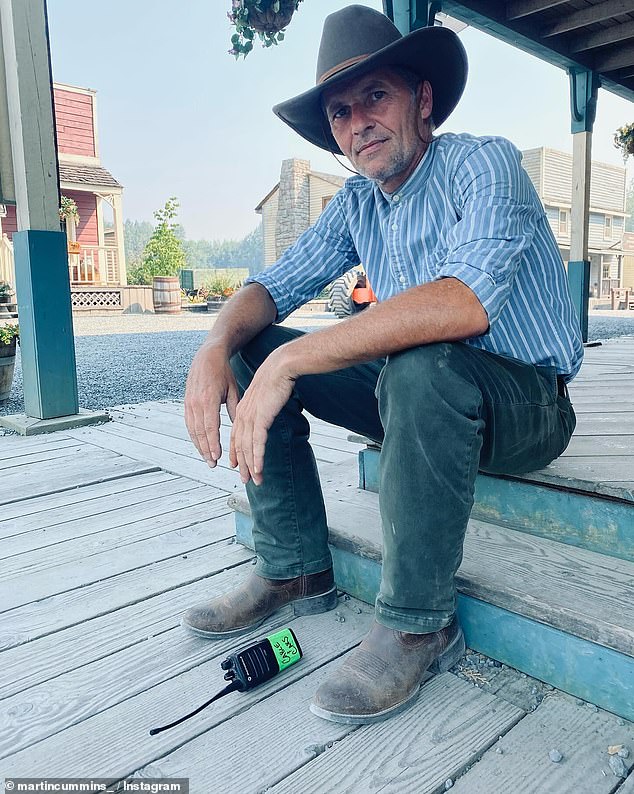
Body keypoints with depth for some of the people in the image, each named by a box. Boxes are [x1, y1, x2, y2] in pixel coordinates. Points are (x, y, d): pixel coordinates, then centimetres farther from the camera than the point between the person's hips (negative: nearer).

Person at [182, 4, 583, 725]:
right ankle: (296, 572, 3)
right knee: (253, 351, -1)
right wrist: (217, 347, -18)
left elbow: (468, 300, -35)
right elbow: (273, 286, 5)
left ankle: (419, 625, -18)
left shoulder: (482, 163, -16)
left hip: (528, 404, -6)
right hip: (417, 396, 7)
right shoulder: (357, 203, 6)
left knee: (421, 365, -39)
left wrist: (291, 360, -35)